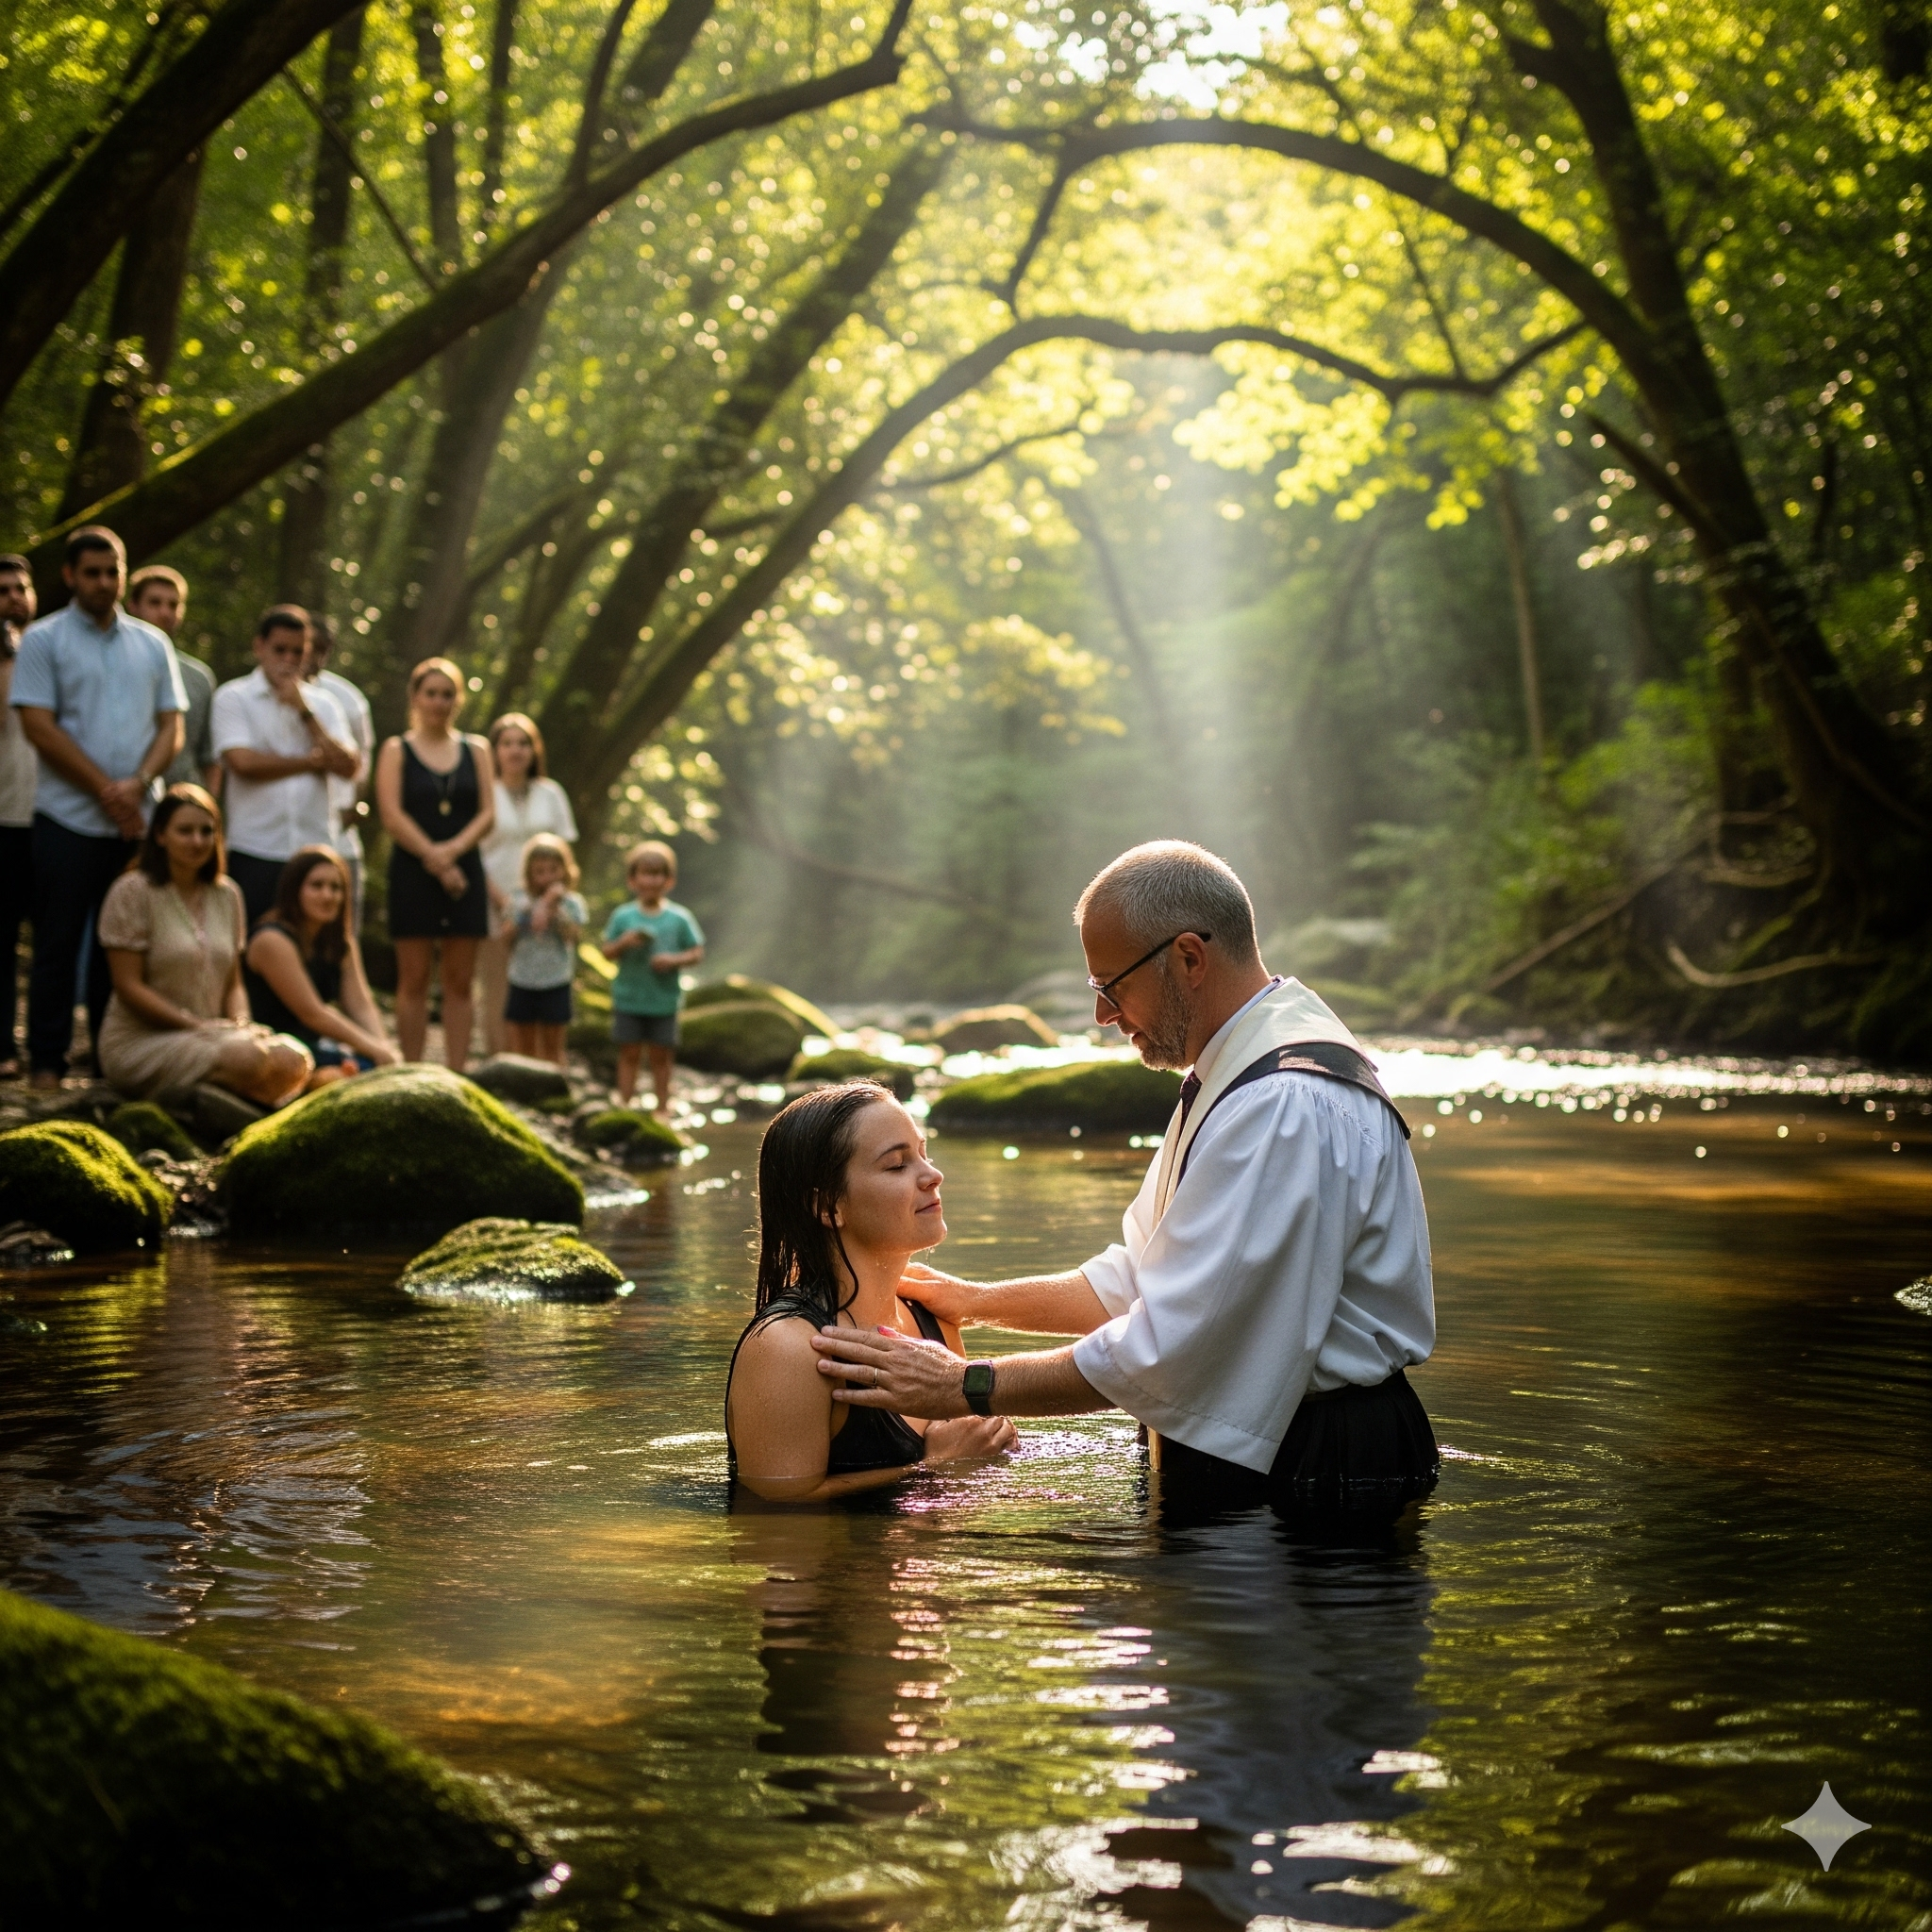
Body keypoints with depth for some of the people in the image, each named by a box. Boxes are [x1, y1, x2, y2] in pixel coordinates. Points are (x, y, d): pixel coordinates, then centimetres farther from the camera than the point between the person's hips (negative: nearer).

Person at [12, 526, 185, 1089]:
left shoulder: (152, 644, 12)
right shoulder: (44, 640, 1)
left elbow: (171, 727, 9)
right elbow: (39, 726, -7)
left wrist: (138, 783, -10)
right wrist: (106, 790, -12)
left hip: (138, 822, 3)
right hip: (69, 820, -3)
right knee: (58, 947, 0)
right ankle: (47, 1063, 5)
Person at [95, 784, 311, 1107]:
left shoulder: (226, 895, 13)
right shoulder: (132, 892, -6)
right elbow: (129, 987, -11)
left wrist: (240, 1025, -7)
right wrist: (198, 1025, -17)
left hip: (208, 1035, 7)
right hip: (140, 1041, -7)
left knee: (294, 1061, -23)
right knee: (248, 1059, -35)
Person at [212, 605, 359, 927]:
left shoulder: (323, 705, 15)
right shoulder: (233, 698, 4)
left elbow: (349, 767, 2)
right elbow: (243, 761, -11)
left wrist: (305, 712, -3)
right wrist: (314, 761, 0)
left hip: (315, 851, 3)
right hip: (254, 852, -3)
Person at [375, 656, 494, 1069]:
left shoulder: (475, 751, 13)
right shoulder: (397, 751, 5)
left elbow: (488, 814, 4)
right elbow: (392, 815, -5)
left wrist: (452, 850, -12)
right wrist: (432, 857, -13)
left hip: (465, 873, 3)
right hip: (412, 874, -2)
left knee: (460, 981, 1)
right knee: (413, 980, -2)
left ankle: (457, 1075, 3)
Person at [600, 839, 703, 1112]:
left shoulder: (678, 918, -3)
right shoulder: (622, 916, -1)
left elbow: (697, 953, 0)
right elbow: (607, 952, 2)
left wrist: (674, 960, -17)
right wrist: (623, 943, -18)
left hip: (663, 999, 0)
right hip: (628, 998, 0)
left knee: (661, 1056, 7)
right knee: (629, 1053, 5)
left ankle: (662, 1107, 16)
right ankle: (624, 1104, 11)